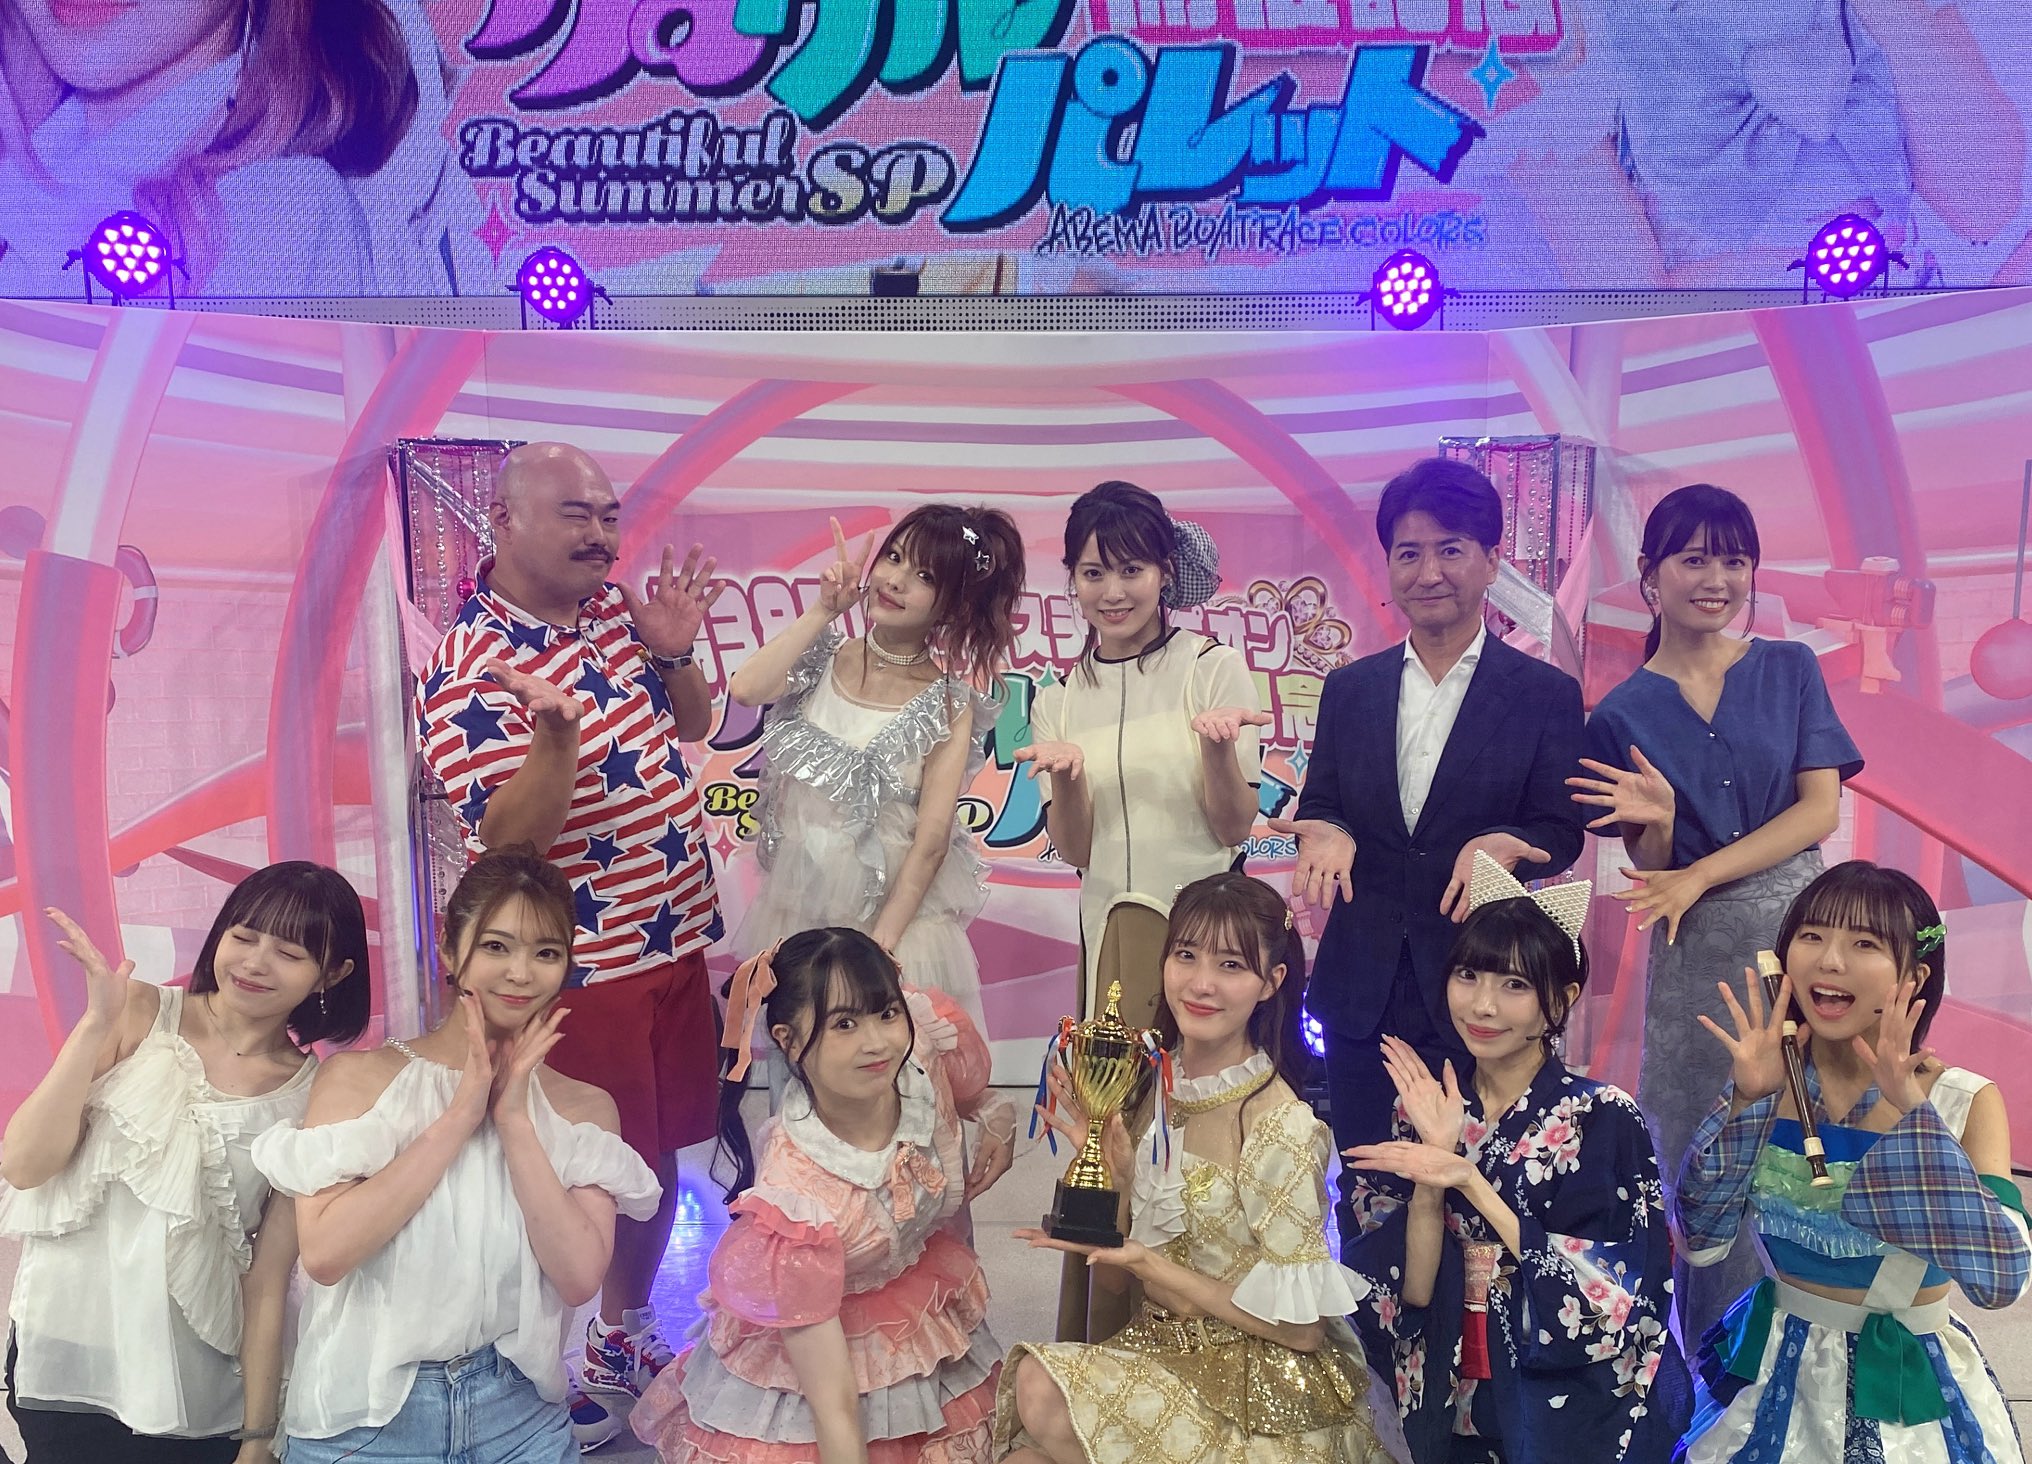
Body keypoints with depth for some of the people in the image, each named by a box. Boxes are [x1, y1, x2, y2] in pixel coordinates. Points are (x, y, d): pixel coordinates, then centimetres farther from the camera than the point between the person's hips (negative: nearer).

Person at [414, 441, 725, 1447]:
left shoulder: (614, 607, 3)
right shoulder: (471, 670, -18)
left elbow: (692, 725, 13)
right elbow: (508, 836, -23)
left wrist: (672, 655, -7)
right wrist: (554, 729, -39)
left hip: (673, 940, 7)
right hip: (578, 967, -7)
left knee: (662, 1157, 20)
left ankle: (627, 1325, 42)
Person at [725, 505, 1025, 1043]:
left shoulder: (948, 705, -8)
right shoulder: (823, 659, 0)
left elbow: (932, 840, -12)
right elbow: (744, 689, -21)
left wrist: (880, 942, -17)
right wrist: (822, 612, -13)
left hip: (891, 919, -3)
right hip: (795, 915, 3)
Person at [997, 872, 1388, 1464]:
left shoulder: (1278, 1125, -21)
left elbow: (1301, 1327, -15)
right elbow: (1115, 1276, 4)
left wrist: (1152, 1268, -18)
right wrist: (1114, 1165, -12)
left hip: (1263, 1384, -5)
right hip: (1167, 1352, 5)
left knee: (1043, 1393, -21)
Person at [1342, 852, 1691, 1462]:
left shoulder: (1602, 1117, -13)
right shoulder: (1426, 1109, -4)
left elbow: (1600, 1298, -18)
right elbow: (1412, 1291, -9)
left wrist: (1469, 1181, -24)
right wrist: (1432, 1162, -22)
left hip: (1574, 1408, -3)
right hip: (1451, 1401, 3)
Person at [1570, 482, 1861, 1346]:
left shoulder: (1790, 669, 2)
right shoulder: (1623, 715, 0)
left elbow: (1821, 808, -5)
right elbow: (1650, 867, 1)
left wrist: (1702, 873, -13)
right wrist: (1658, 821, -21)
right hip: (1700, 954, 0)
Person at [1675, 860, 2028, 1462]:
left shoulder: (1965, 1101, -13)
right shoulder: (1765, 1083, -6)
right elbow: (1700, 1242, -10)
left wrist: (1910, 1112, -30)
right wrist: (1747, 1101, -20)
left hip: (1907, 1381, -2)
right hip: (1770, 1369, 2)